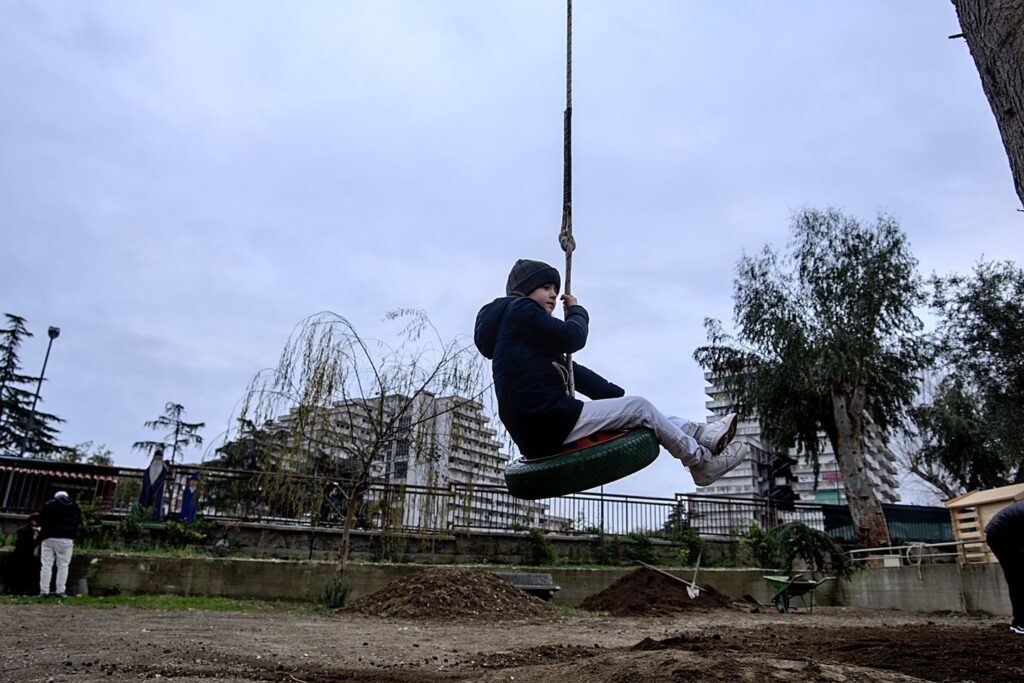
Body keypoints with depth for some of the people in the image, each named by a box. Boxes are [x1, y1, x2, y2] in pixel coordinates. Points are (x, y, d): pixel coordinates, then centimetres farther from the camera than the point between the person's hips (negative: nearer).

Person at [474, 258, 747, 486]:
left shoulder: (518, 322, 27)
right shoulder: (519, 308, -2)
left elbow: (571, 370, 22)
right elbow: (571, 338, -14)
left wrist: (620, 395, 14)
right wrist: (577, 310, 9)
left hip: (540, 428, 10)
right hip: (547, 422, -10)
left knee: (636, 406, 13)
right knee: (640, 407, -3)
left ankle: (702, 434, 14)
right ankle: (701, 462, 9)